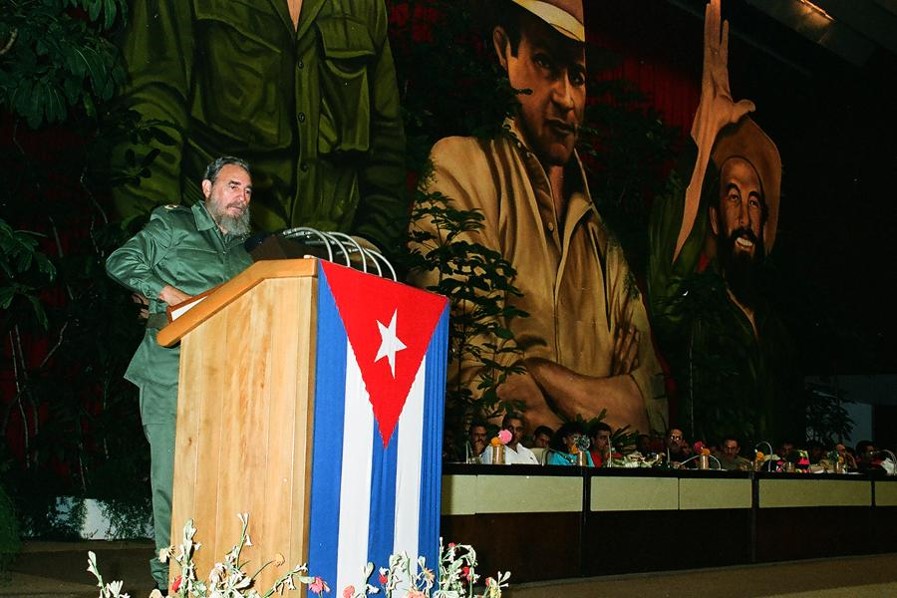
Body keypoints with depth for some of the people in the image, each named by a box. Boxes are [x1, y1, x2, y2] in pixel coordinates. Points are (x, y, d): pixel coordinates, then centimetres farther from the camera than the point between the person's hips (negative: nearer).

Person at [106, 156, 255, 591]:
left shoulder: (241, 251, 24)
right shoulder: (172, 226, 8)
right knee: (173, 465, -7)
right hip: (172, 366, -5)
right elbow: (120, 262, 3)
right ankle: (169, 569, 0)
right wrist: (169, 293, -9)